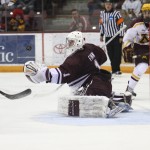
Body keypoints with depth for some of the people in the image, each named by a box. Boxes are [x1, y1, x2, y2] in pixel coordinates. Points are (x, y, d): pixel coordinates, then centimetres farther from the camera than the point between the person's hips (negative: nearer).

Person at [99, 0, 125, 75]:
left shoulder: (116, 13, -10)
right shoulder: (102, 13, 6)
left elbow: (121, 24, -10)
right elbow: (101, 24, 18)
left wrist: (121, 36, -12)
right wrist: (101, 35, 17)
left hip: (117, 37, -5)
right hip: (108, 37, 5)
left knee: (117, 53, -8)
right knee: (111, 54, 6)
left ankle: (117, 69, -8)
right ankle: (114, 69, 12)